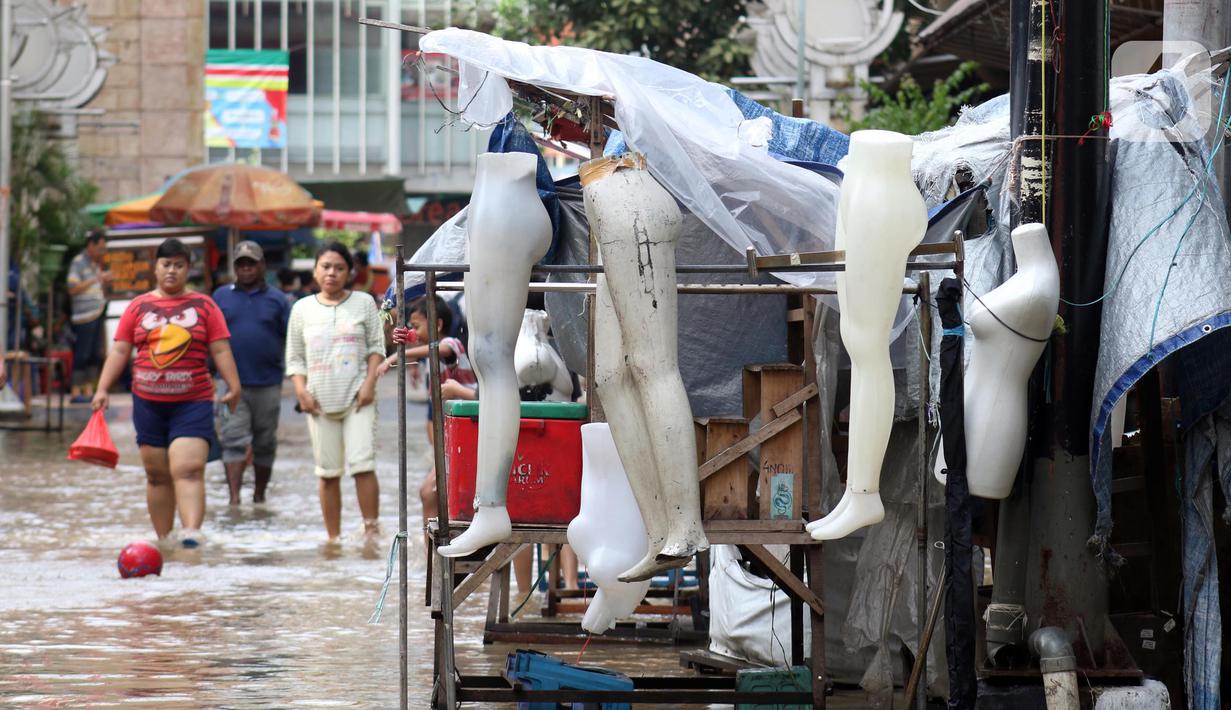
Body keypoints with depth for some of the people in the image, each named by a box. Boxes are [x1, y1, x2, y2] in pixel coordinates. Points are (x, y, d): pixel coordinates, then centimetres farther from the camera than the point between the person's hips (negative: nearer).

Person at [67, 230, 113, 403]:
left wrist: (105, 281, 8)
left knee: (95, 355, 8)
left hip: (98, 314, 8)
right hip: (84, 316, -8)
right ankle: (76, 392, -6)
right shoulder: (78, 263, -6)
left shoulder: (95, 264, 19)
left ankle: (89, 391, 14)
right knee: (81, 355, -8)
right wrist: (95, 279, -14)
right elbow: (73, 289, -16)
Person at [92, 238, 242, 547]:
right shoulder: (139, 307, 9)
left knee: (188, 469, -18)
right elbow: (120, 350, 8)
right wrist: (102, 389, -1)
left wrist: (234, 387, -7)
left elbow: (221, 350, 3)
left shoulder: (203, 306, 6)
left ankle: (192, 531, -30)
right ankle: (163, 539, 15)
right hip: (148, 402, 3)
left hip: (193, 402, -3)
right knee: (157, 475, 7)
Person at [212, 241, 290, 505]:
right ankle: (234, 496, -18)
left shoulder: (276, 300, 7)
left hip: (268, 384, 1)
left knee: (265, 444, 9)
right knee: (233, 441, -11)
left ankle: (260, 495, 23)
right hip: (232, 383, -1)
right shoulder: (221, 297, 8)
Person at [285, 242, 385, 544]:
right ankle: (333, 538, 8)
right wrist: (301, 390, -4)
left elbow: (376, 346, 6)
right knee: (328, 472, 3)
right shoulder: (302, 309, 9)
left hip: (357, 397, -2)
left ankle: (371, 530, -8)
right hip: (320, 400, 2)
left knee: (362, 464, -14)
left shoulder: (363, 303, 6)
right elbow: (295, 357, 11)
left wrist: (369, 383, -7)